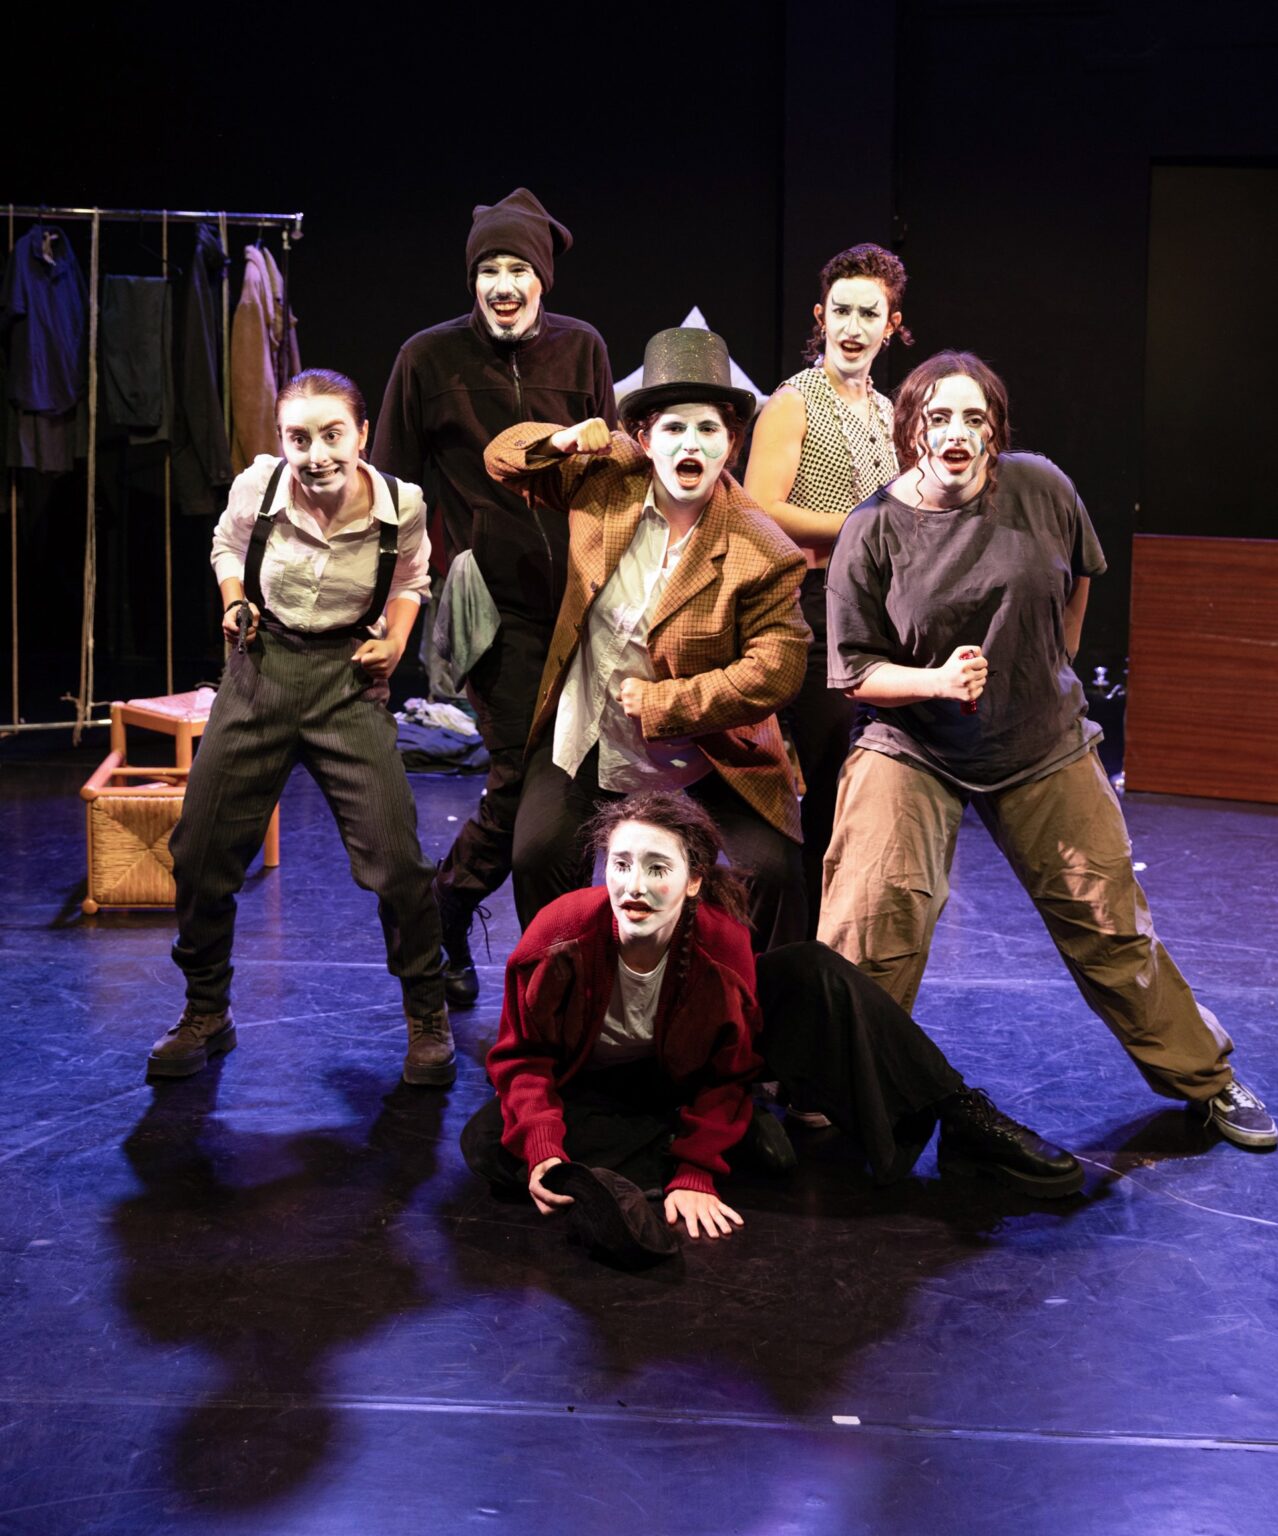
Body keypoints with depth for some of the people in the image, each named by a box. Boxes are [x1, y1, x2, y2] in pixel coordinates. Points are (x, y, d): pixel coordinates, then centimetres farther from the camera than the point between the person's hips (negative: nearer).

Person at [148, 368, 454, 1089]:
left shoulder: (401, 505, -11)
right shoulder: (258, 486, -10)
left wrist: (394, 641, -2)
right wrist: (235, 604, -2)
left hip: (349, 683, -2)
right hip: (260, 673, 2)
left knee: (395, 858, -11)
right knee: (201, 852, 4)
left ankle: (428, 1019, 11)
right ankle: (206, 1014, 26)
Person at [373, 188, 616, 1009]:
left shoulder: (580, 348, 6)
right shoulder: (430, 357, -1)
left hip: (578, 595, 3)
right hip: (494, 602, -3)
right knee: (525, 771, -10)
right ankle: (449, 910, 15)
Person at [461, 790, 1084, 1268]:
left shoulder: (723, 943, -25)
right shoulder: (560, 932, -28)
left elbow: (725, 1071, -14)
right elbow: (523, 1055, -17)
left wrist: (693, 1175, -27)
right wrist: (542, 1149, -34)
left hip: (683, 1074, 1)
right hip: (589, 1090, -1)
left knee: (810, 974, -18)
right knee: (487, 1141, -33)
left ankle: (962, 1120, -13)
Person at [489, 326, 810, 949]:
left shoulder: (763, 554, -19)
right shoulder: (604, 478, -6)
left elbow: (773, 673, -20)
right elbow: (503, 458, 9)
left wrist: (659, 704, -20)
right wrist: (561, 441, -14)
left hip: (708, 754, -3)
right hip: (585, 738, 3)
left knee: (772, 871, -11)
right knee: (538, 857, -8)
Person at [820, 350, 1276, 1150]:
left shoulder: (1040, 489, -9)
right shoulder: (874, 531, -14)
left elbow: (1080, 574, 13)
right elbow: (858, 672, -9)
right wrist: (937, 680, -26)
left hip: (1043, 748, 2)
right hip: (913, 754, -2)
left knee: (1111, 924, 10)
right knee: (869, 929, -15)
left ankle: (1207, 1079, 28)